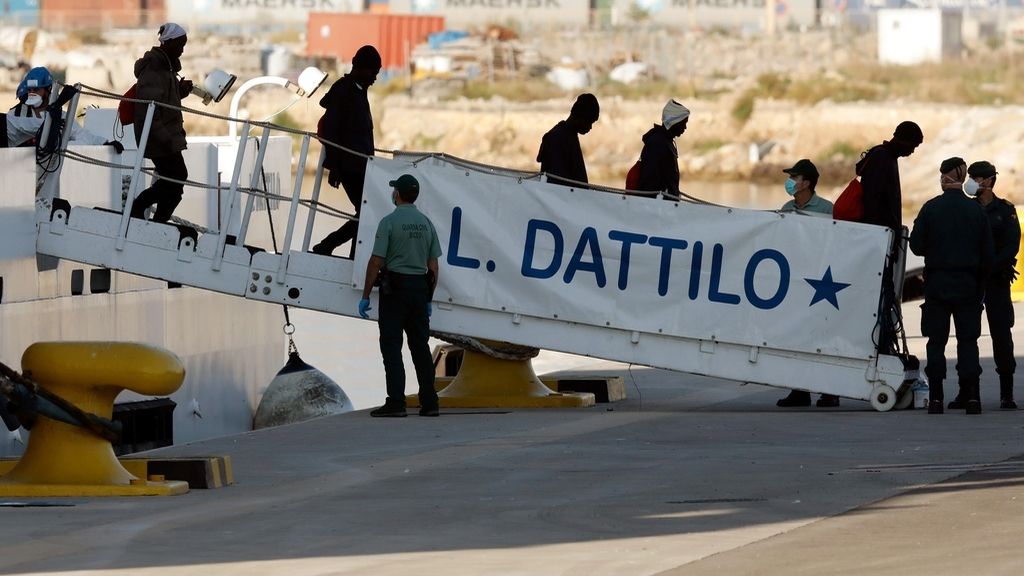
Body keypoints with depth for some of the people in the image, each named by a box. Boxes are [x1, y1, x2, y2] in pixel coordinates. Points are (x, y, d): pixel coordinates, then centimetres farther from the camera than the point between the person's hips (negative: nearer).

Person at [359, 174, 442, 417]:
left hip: (394, 288, -6)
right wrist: (428, 300, 19)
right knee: (420, 346, 10)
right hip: (420, 288, 6)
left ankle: (396, 402, -11)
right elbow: (433, 266, 11)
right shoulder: (426, 223, 9)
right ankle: (429, 402, 8)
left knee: (391, 345, -4)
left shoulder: (389, 222, -9)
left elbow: (376, 262, -12)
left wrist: (365, 297, -6)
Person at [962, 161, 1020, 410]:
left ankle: (1006, 393, -2)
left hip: (996, 279, -3)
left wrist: (990, 267, -14)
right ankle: (966, 391, 2)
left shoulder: (1004, 210, 3)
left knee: (1001, 333, -4)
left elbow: (1012, 246, -4)